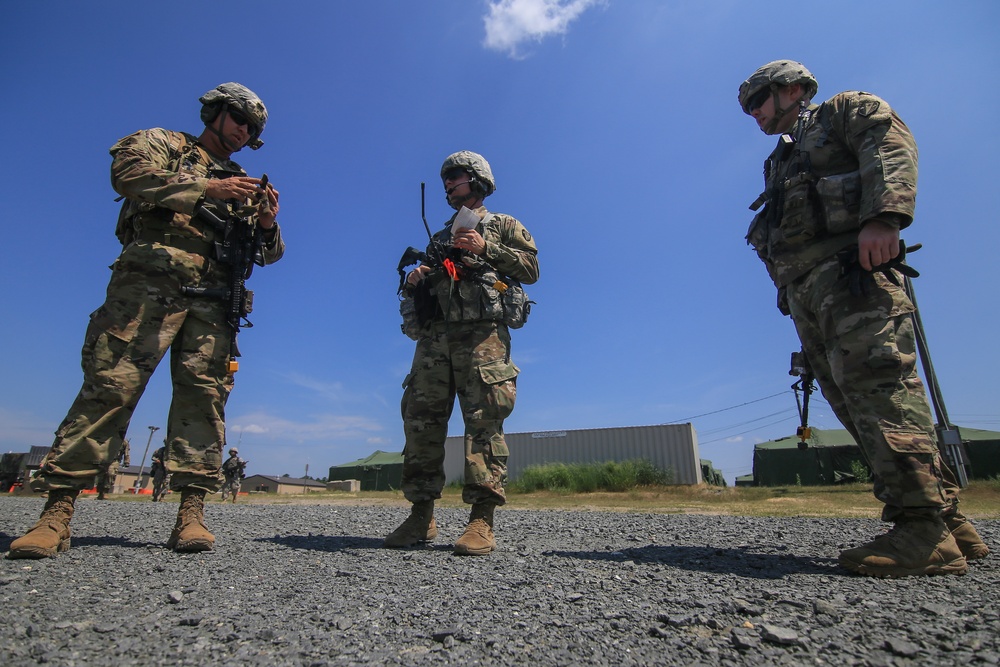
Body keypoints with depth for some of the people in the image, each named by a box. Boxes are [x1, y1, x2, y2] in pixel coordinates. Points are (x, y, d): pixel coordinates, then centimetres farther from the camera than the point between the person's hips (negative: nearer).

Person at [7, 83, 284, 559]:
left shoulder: (242, 184, 29)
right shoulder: (163, 143, 20)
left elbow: (270, 253, 23)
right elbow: (127, 174, -3)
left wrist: (267, 224, 1)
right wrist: (206, 188, -9)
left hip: (212, 298, 4)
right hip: (151, 281, -3)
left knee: (204, 393, -8)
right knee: (110, 385, -11)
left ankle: (191, 513, -9)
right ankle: (57, 511, -6)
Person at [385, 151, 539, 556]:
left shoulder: (502, 225, 19)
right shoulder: (440, 237, 32)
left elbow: (531, 268, 5)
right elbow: (423, 288, 32)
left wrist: (486, 249, -4)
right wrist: (415, 280, 8)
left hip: (482, 332, -5)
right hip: (434, 335, 5)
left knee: (483, 419, -13)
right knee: (421, 418, -4)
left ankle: (482, 520, -11)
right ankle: (421, 517, 2)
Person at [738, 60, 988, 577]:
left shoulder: (846, 110, 17)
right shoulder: (779, 162, 36)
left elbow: (892, 145, -5)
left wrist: (882, 216, -23)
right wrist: (791, 296, 13)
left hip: (850, 268, -7)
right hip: (806, 291, 8)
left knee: (875, 384, -20)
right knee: (853, 400, -1)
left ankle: (923, 529, -19)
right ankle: (947, 522, 3)